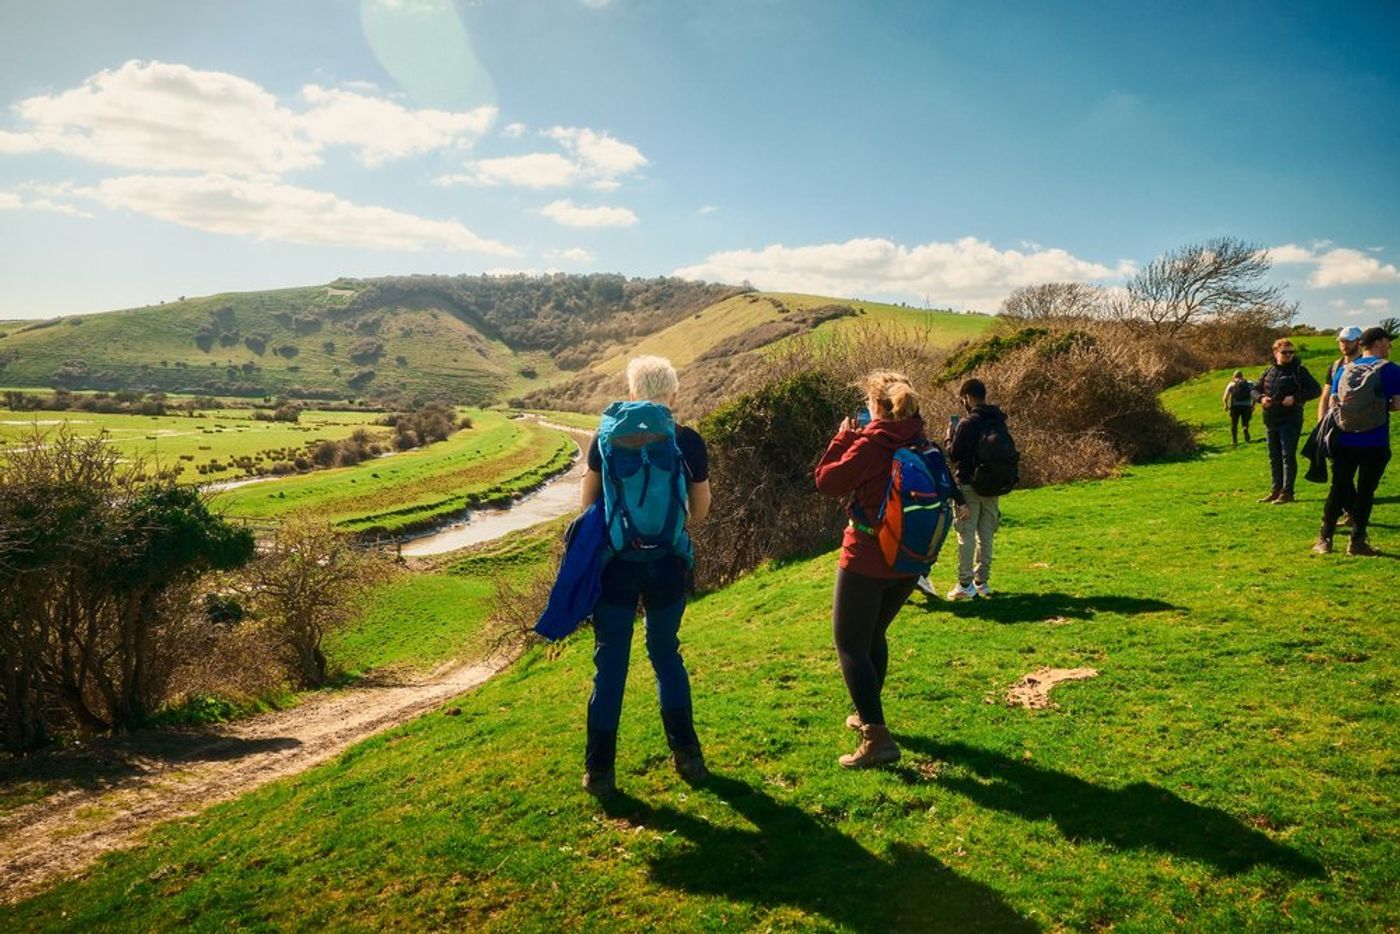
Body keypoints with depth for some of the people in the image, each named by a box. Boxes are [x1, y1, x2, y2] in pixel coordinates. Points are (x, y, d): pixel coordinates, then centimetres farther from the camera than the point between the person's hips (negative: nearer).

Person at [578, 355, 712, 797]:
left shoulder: (607, 436, -5)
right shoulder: (688, 441, -4)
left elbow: (589, 502, 0)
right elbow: (699, 512, 2)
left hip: (616, 562, -1)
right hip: (668, 564, 1)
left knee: (610, 663, 9)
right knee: (666, 654, 19)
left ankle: (600, 771, 15)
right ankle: (688, 756, 24)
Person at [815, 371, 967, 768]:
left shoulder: (870, 445, -18)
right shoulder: (920, 443, 3)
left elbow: (827, 481, -10)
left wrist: (844, 437, 0)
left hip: (867, 560, -7)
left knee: (850, 646, 0)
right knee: (874, 635, 25)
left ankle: (878, 738, -7)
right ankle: (868, 715, 37)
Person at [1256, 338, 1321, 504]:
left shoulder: (1299, 370, -3)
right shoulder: (1269, 371, 12)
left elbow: (1316, 390, -5)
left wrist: (1296, 398, -18)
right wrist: (1261, 398, -1)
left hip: (1290, 421, -6)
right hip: (1270, 421, 6)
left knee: (1288, 456, -6)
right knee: (1274, 457, 11)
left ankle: (1287, 492, -2)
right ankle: (1276, 490, 20)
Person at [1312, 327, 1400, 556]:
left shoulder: (1343, 370, 6)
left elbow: (1331, 403, 6)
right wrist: (1381, 406, 11)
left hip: (1344, 443, 3)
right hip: (1375, 444, -3)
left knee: (1339, 488, 10)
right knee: (1365, 490, 5)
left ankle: (1324, 539, 11)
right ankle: (1357, 541, 7)